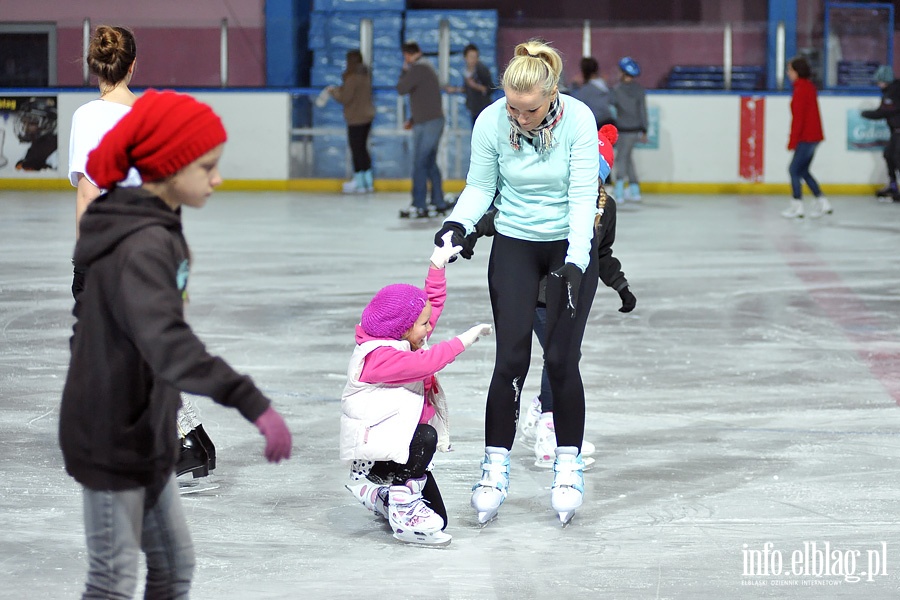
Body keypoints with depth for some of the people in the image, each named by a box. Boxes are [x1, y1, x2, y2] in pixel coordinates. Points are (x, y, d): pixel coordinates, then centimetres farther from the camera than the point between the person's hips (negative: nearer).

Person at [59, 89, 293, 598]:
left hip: (145, 433, 10)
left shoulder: (156, 229, 6)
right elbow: (166, 339, -40)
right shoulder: (141, 245, -25)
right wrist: (250, 402, -48)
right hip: (113, 441, -10)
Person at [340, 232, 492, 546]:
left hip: (399, 443, 9)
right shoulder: (379, 356, -21)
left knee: (437, 518, 3)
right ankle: (403, 513, -28)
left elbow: (430, 305, 20)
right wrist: (461, 342, -31)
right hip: (373, 446, -9)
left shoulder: (400, 341, 7)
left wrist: (438, 265, 17)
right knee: (425, 437, -40)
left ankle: (376, 491, 28)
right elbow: (424, 363, -36)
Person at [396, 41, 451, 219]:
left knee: (420, 164, -9)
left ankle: (419, 207, -10)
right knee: (430, 163, 14)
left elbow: (401, 89, -14)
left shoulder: (418, 68, -14)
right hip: (435, 120, 10)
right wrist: (412, 120, 24)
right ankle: (439, 204, 18)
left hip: (426, 124, -10)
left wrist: (404, 71, 1)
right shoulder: (426, 67, 19)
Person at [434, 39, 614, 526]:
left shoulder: (578, 119, -21)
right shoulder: (491, 122, -16)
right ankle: (495, 466, 4)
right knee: (511, 358, -7)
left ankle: (568, 463, 11)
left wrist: (575, 262, -29)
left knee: (561, 358, -5)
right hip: (514, 246, 1)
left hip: (572, 246, -1)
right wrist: (458, 225, -21)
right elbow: (480, 187, -2)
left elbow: (583, 196, -20)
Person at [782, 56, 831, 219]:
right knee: (803, 170, 15)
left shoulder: (801, 89, -16)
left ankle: (797, 205, -3)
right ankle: (822, 202, 14)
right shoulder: (809, 86, 14)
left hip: (806, 137, -10)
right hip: (813, 136, 10)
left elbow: (798, 117, -19)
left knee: (794, 169, -4)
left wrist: (792, 141, -16)